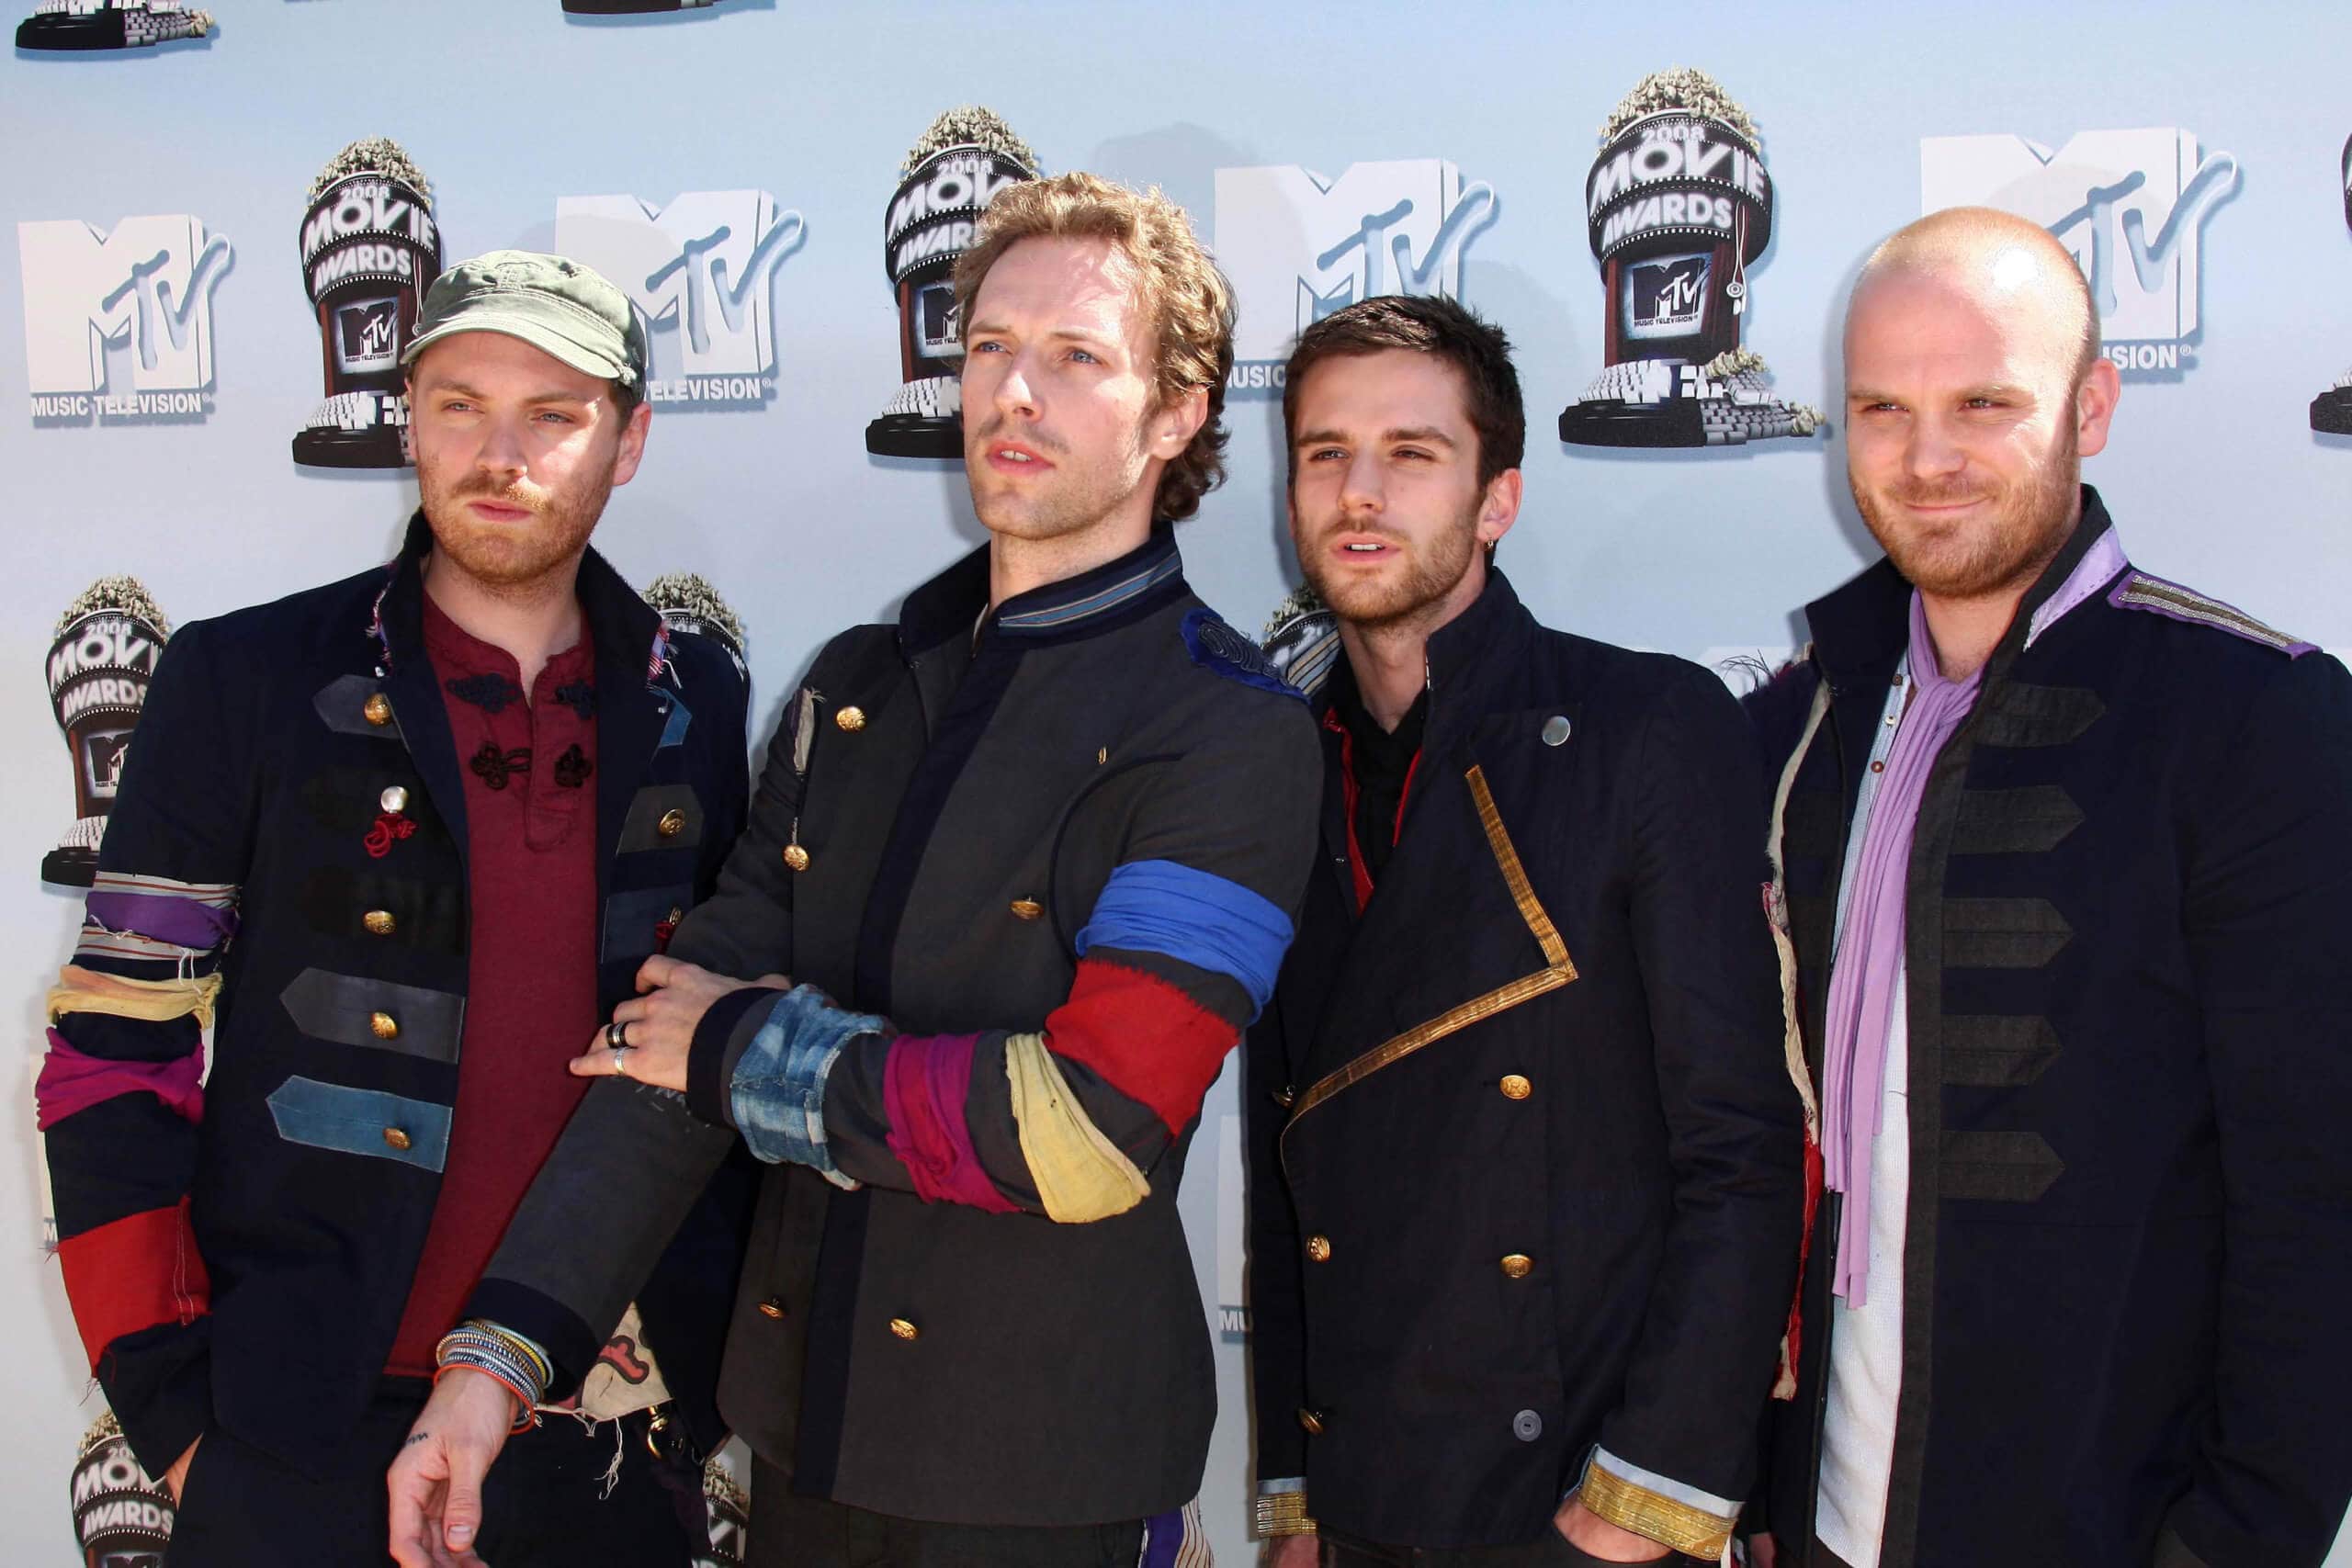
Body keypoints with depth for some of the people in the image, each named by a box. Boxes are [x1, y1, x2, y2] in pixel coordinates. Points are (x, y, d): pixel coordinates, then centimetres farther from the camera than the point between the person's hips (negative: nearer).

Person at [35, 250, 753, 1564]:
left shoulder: (698, 706, 4)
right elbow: (114, 1055, -3)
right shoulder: (244, 681, -5)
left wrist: (722, 1352, 8)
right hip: (305, 1438, -2)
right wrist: (174, 1408, -6)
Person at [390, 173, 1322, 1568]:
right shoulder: (860, 686, 7)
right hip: (805, 1425, 5)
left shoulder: (1234, 732, -14)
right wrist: (506, 1347, -6)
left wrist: (752, 1050, -11)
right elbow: (670, 1034, 2)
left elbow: (1089, 1131, -22)